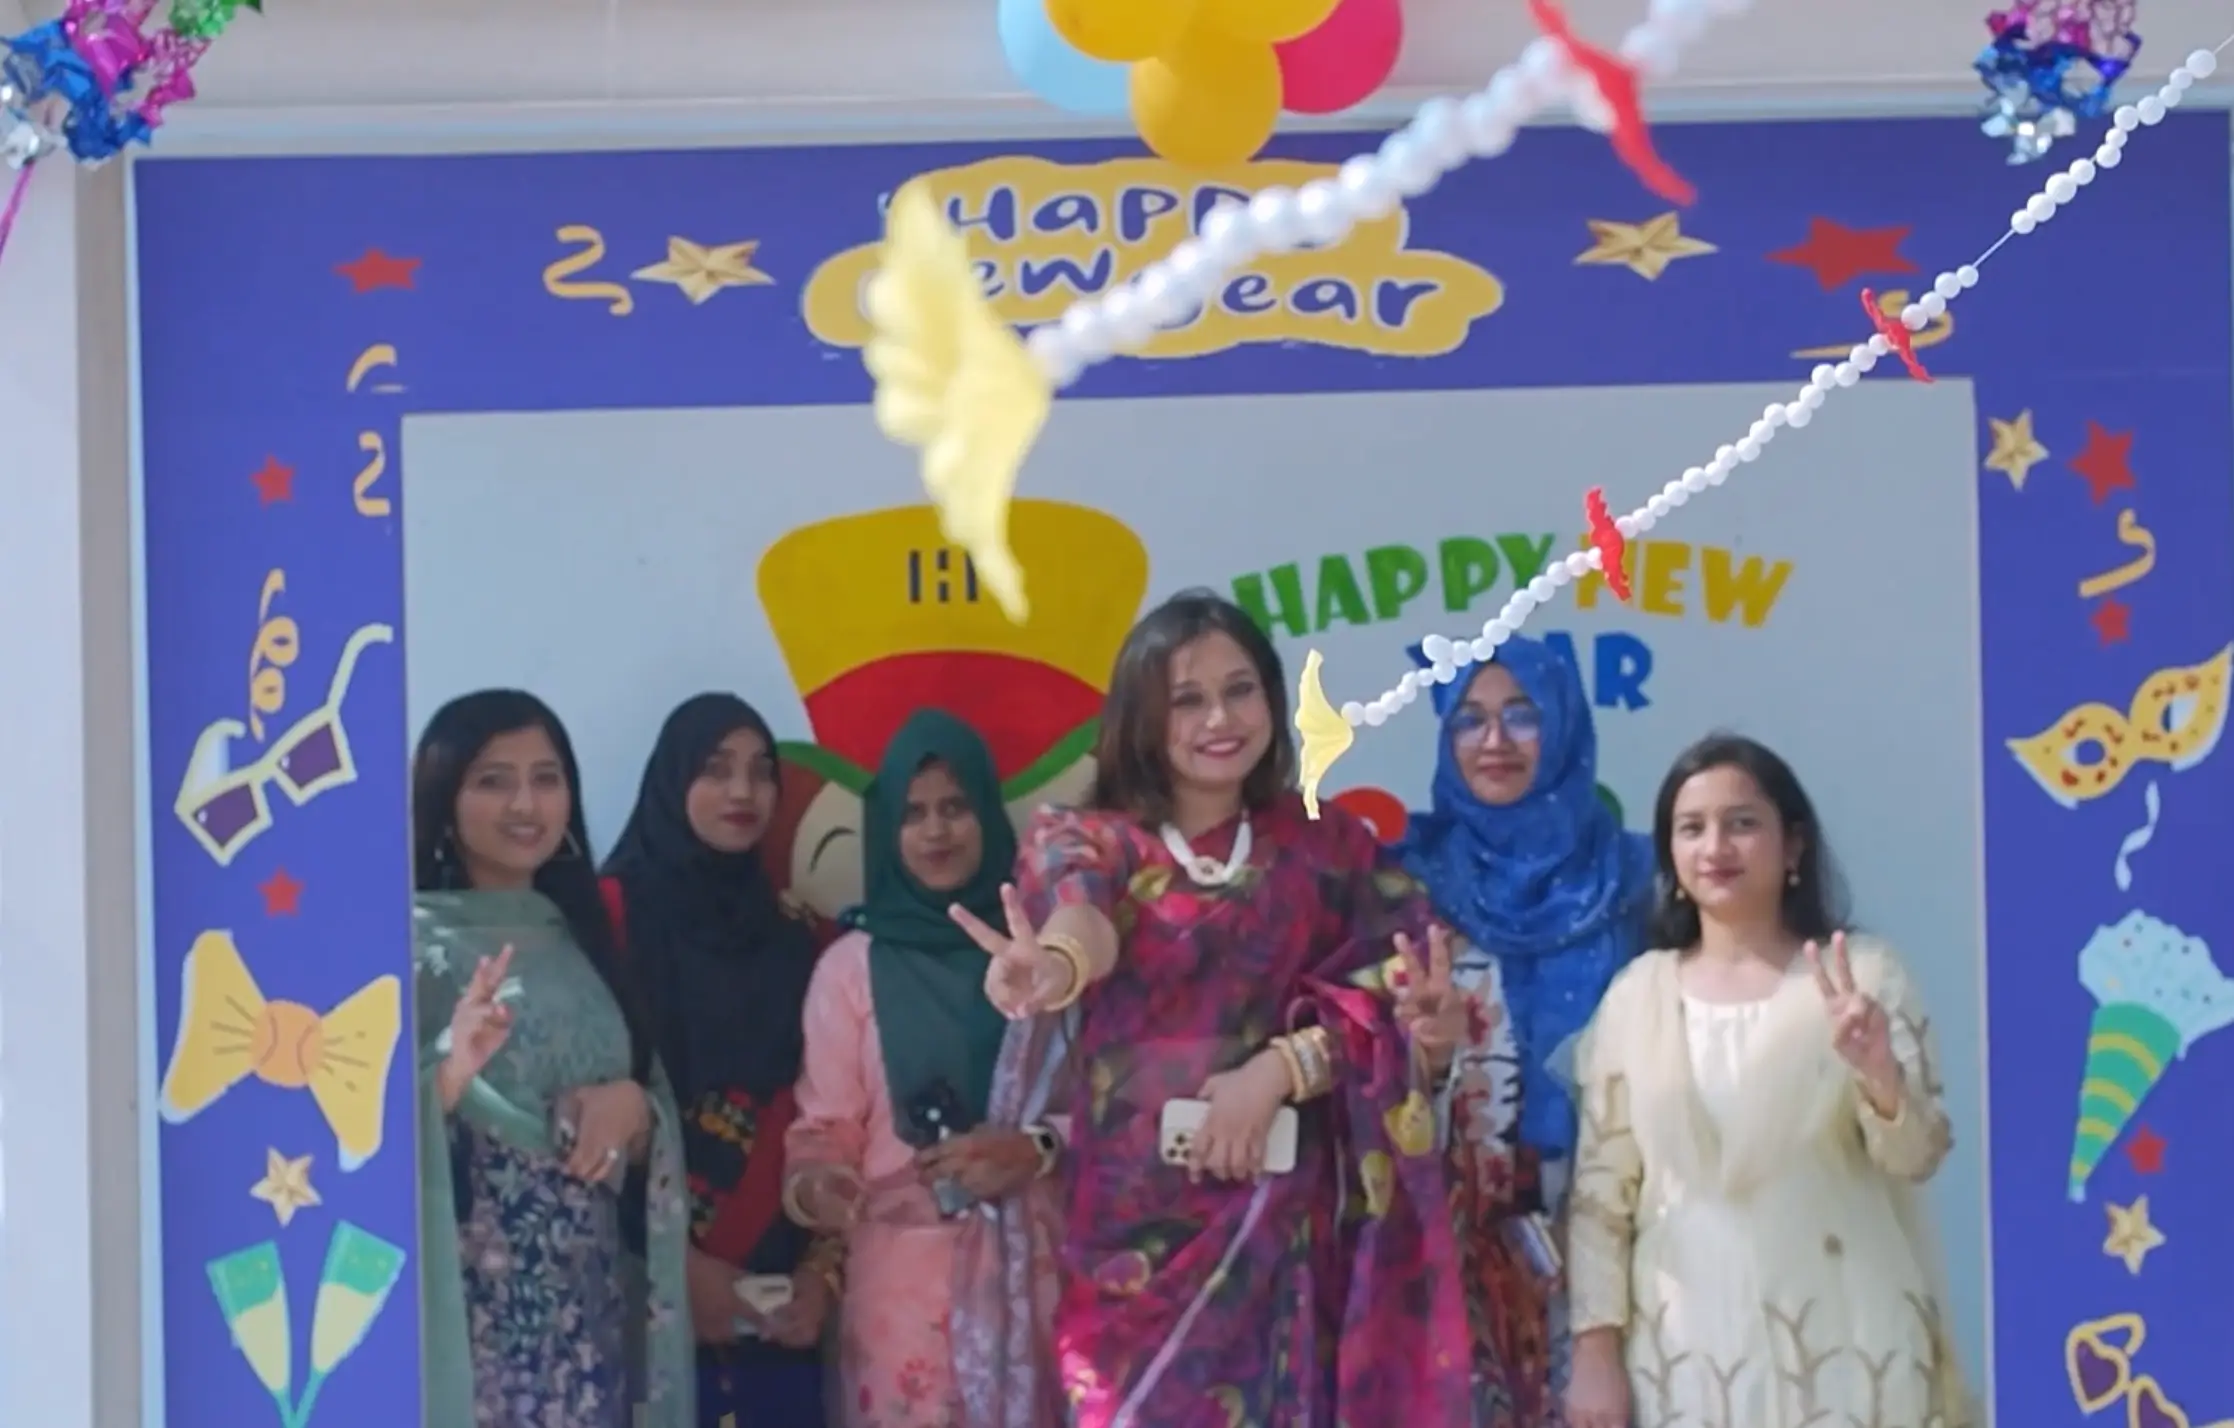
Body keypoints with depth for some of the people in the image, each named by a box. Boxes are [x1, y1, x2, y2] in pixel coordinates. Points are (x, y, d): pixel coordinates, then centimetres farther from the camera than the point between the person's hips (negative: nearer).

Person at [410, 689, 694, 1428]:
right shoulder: (415, 938, -5)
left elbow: (646, 1123, 16)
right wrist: (447, 1076, -31)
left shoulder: (578, 934, 13)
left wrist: (633, 1105, -5)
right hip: (469, 1305, -6)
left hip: (587, 1305, 6)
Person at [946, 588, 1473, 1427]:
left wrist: (1281, 1067, -16)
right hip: (1134, 1221, -1)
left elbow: (1392, 998, 1)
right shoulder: (1086, 841, 3)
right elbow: (1083, 917, -20)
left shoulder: (1329, 844, 9)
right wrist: (1054, 965, -44)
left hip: (1283, 1223, 2)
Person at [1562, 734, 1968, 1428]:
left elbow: (1916, 1156, -3)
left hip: (1841, 1338, -1)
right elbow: (1600, 1185, 7)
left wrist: (1879, 1074, -23)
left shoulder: (1864, 974, 3)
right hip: (1689, 1344, 1)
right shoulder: (1638, 993, 7)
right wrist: (1595, 1347, 1)